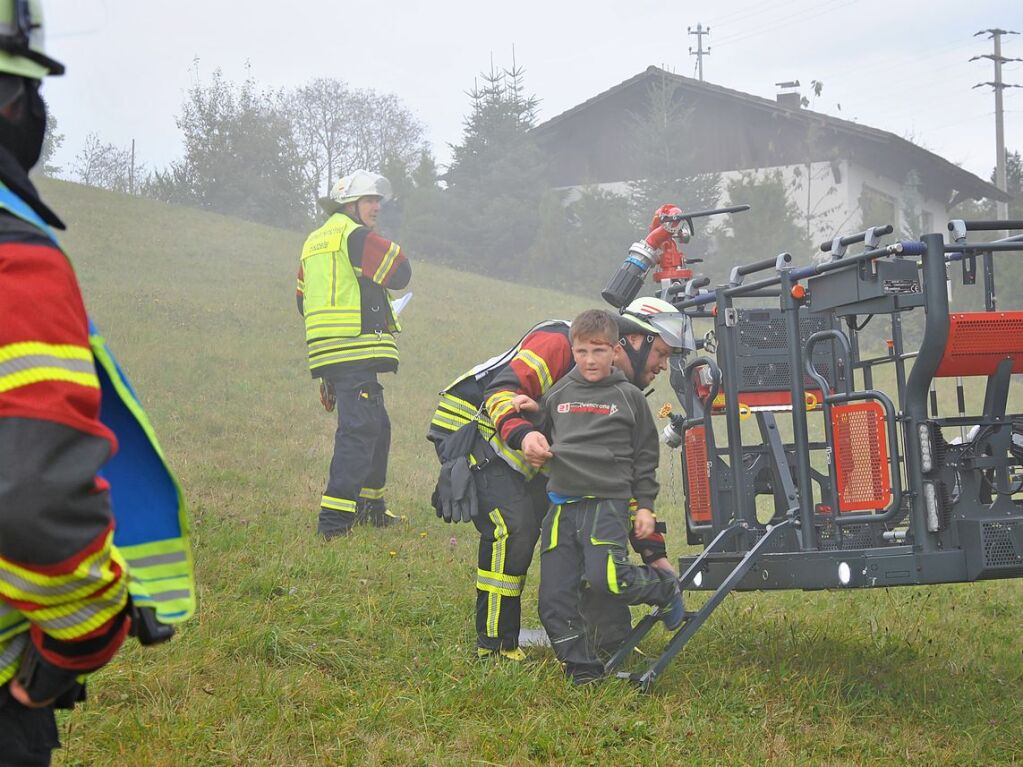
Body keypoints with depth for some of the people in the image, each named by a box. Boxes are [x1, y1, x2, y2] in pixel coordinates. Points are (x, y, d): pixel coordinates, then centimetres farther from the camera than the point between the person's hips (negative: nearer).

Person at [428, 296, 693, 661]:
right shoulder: (559, 343, -20)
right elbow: (503, 388, -30)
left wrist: (654, 551, 2)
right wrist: (521, 432, -50)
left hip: (527, 455, 9)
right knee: (514, 526, -25)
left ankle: (611, 638, 9)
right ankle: (494, 645, -15)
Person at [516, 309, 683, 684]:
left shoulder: (629, 397, 5)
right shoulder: (557, 394, 14)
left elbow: (645, 456, 9)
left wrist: (645, 505, 4)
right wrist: (531, 414, 8)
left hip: (608, 502, -4)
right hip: (562, 505, 4)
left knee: (605, 579, -23)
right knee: (555, 596, -1)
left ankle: (665, 588, 6)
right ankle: (583, 668, 12)